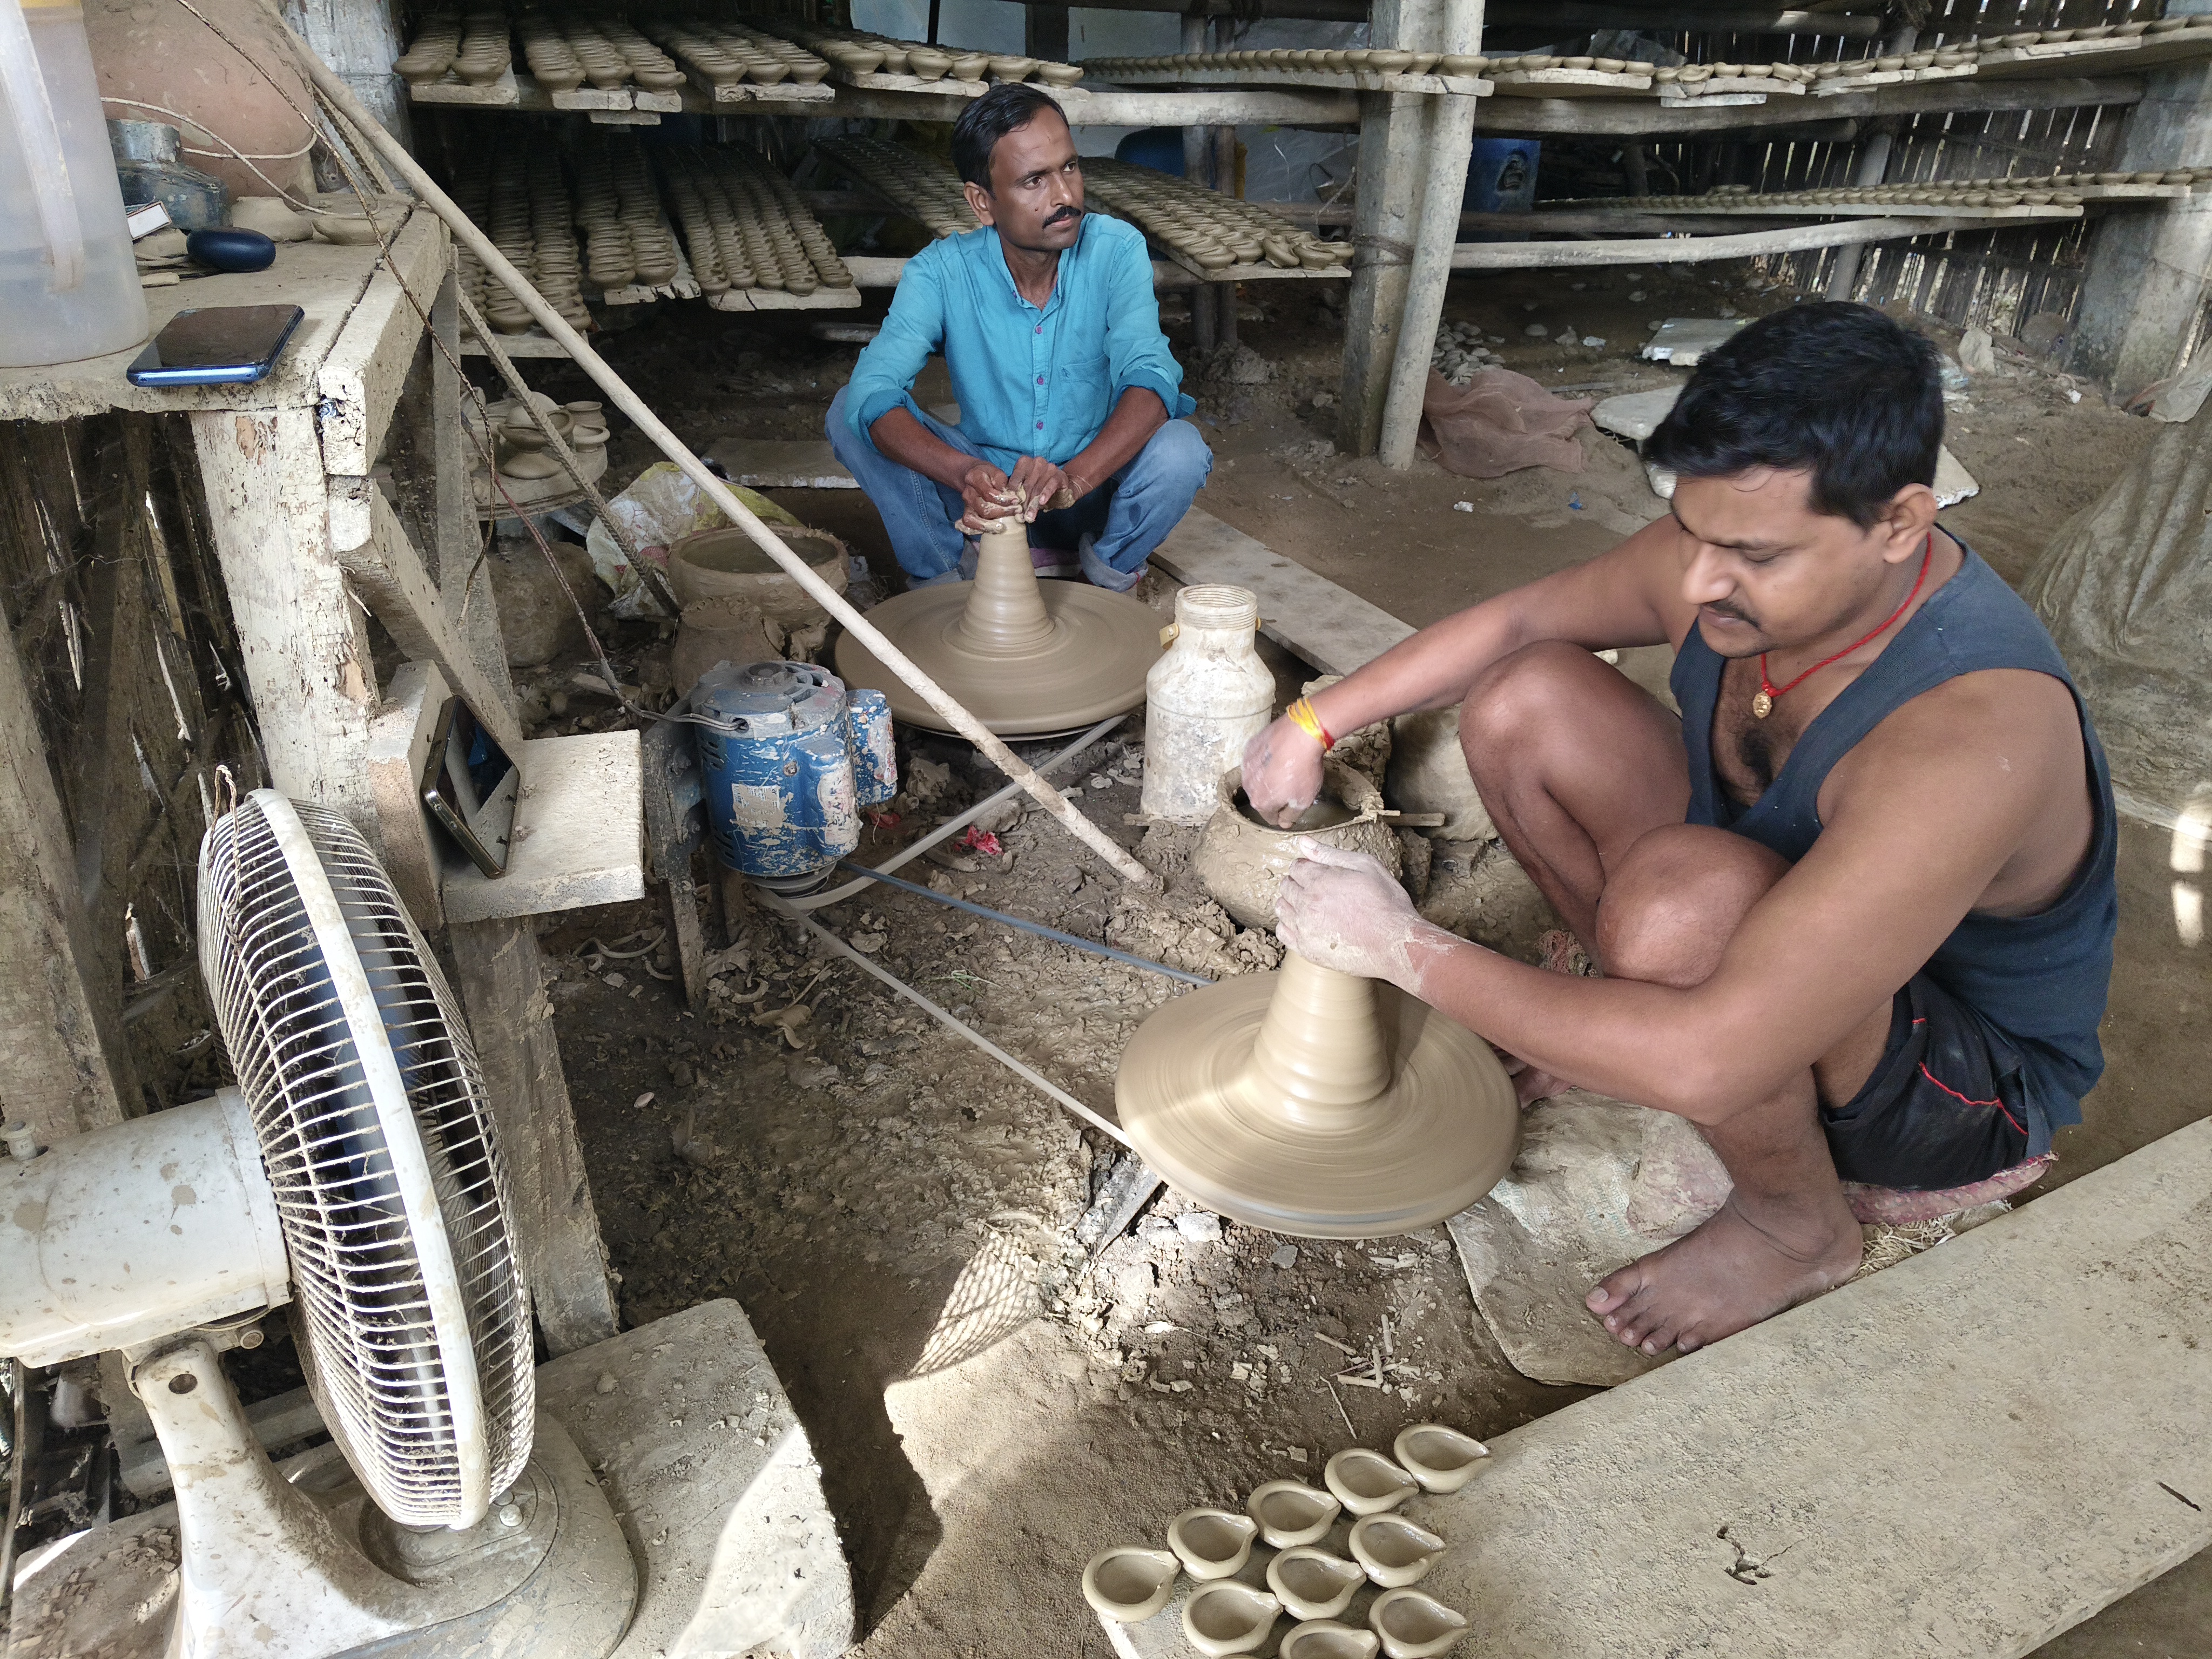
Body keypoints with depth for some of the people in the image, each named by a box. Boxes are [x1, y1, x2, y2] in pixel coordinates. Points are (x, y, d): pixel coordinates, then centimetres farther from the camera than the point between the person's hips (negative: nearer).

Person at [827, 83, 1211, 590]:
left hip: (1094, 489, 0)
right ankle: (948, 576, -6)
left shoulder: (1116, 251, -14)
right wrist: (964, 473, -47)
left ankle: (1109, 569, -2)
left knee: (1180, 448, -32)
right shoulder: (941, 272, -14)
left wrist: (1073, 478, -48)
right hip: (986, 486, 1)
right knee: (848, 412, -18)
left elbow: (1149, 378, -28)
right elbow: (873, 391, -26)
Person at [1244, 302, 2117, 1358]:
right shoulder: (1723, 553, -19)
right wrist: (1312, 724, -8)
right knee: (1525, 701, -8)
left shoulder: (1972, 738, -40)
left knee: (1678, 898, -39)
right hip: (1778, 927, 6)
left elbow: (1701, 1065, -44)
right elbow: (1514, 622, 1)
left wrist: (1405, 948, -35)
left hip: (1963, 1074, -6)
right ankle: (1633, 1018, 10)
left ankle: (1796, 1227, -8)